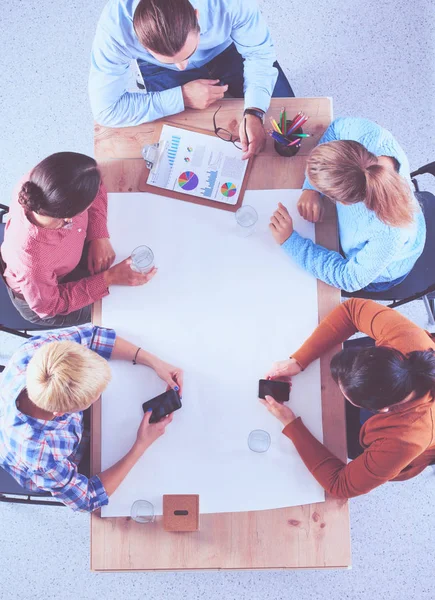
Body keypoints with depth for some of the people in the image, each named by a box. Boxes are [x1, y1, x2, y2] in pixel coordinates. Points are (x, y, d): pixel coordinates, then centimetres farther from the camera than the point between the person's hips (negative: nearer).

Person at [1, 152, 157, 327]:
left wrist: (100, 236, -23)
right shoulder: (33, 261, -47)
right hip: (44, 295, -4)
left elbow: (95, 188, -13)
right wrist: (108, 279, -29)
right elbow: (48, 306, -25)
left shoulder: (38, 183, -35)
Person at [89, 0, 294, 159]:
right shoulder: (115, 26, -39)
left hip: (228, 49, 1)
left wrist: (254, 113, -39)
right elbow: (105, 110, -33)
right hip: (162, 70, 0)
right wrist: (181, 97, -35)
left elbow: (258, 53, -22)